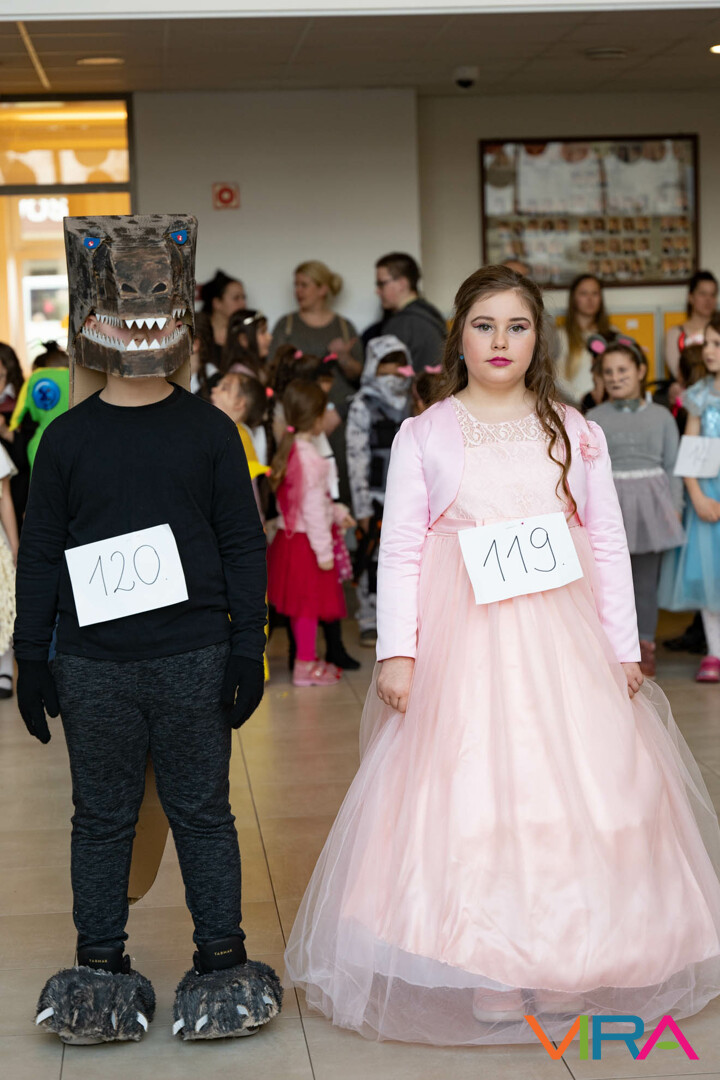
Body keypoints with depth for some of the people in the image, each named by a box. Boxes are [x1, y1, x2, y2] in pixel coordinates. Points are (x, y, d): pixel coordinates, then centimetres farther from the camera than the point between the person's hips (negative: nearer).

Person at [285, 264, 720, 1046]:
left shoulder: (575, 433, 9)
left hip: (560, 640, 2)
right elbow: (399, 551, 1)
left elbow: (609, 545, 9)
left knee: (573, 794, 1)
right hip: (462, 643, -2)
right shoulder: (424, 435, 4)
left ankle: (567, 969, 15)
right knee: (468, 798, -3)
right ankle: (486, 975, 8)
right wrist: (396, 652, -7)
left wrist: (623, 649, 4)